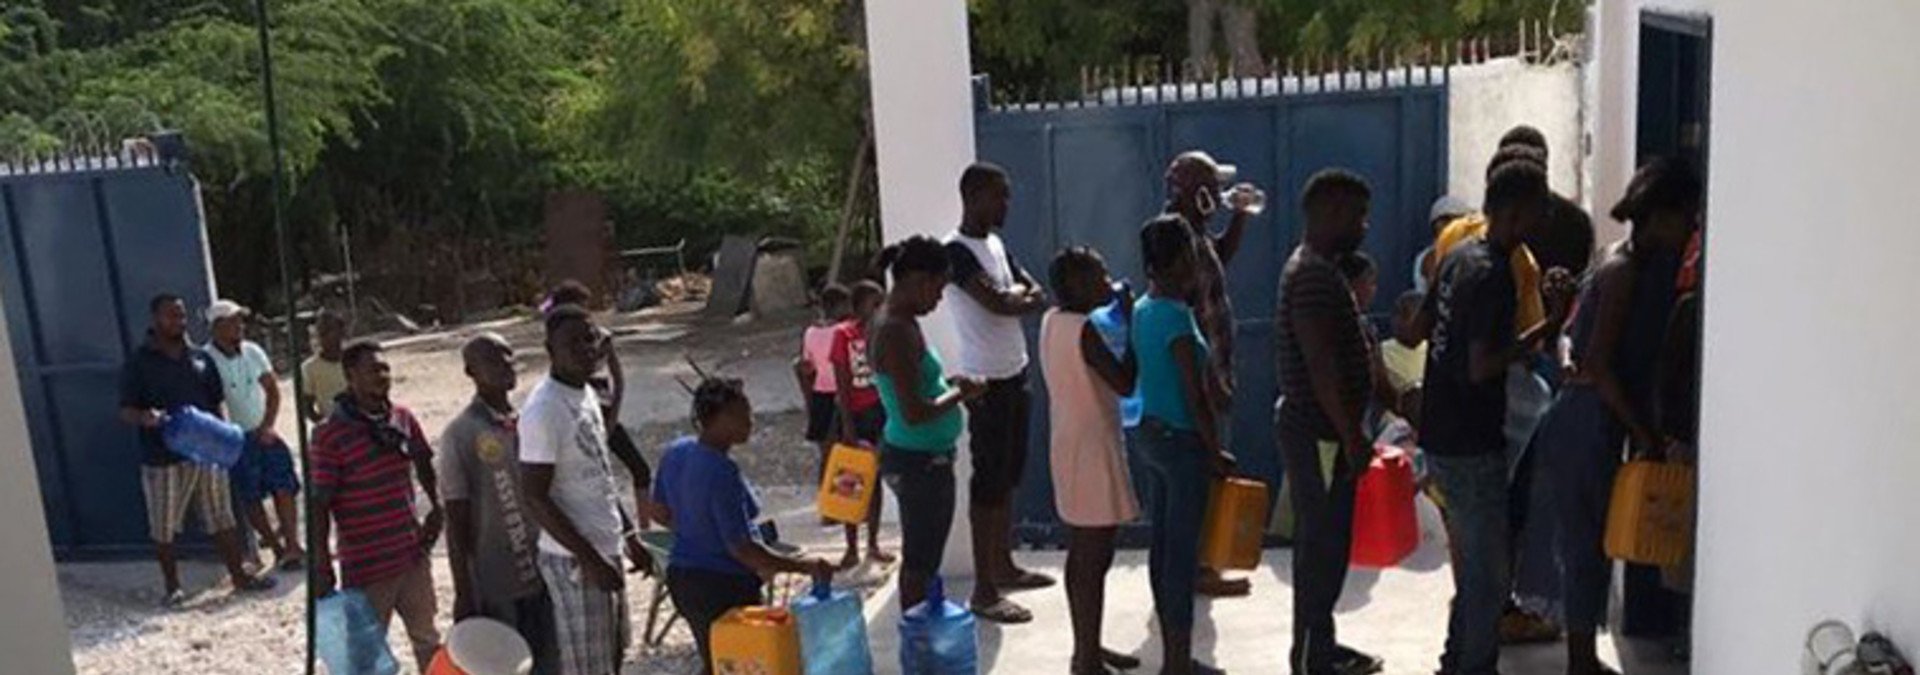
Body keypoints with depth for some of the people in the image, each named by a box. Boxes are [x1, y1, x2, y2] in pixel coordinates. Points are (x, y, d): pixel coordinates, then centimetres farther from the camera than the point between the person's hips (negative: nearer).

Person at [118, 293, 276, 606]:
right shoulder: (139, 362, -3)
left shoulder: (200, 358, 9)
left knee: (221, 519, 9)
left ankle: (240, 576, 17)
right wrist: (145, 417, -27)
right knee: (164, 528, 7)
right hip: (162, 459, -3)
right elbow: (126, 410, -5)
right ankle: (172, 587, 20)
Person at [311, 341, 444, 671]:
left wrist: (437, 506, 9)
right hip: (366, 566, -5)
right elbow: (318, 503, -15)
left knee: (427, 638, 21)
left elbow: (423, 464, 18)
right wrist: (322, 565, -15)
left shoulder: (403, 418, 0)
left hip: (413, 554, 5)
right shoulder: (330, 434, -17)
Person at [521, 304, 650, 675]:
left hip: (606, 548, 9)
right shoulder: (543, 411, -21)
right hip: (574, 560, -9)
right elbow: (536, 498, -21)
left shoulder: (587, 393, 7)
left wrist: (629, 533, 16)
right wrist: (588, 558, -21)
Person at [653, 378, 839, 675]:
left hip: (682, 575, 9)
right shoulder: (722, 472, -27)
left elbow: (661, 511, 13)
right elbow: (741, 548, -27)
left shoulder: (676, 452, -1)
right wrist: (805, 566, -23)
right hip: (723, 585, -9)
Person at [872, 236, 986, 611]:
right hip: (921, 461, -10)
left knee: (919, 556, 19)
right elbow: (914, 413, -27)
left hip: (918, 457, 10)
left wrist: (949, 383, 6)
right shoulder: (897, 332, -22)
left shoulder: (898, 324, 9)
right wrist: (960, 394, -13)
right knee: (922, 561, 0)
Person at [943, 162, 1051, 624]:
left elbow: (1037, 296, 9)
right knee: (988, 482, -5)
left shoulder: (995, 244, 13)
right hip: (986, 382, -9)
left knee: (1008, 477, 17)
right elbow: (998, 303, -26)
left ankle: (1004, 567, 30)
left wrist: (1013, 297, -12)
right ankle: (984, 590, 0)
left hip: (1014, 375, 9)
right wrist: (1018, 293, -4)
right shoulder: (957, 251, -16)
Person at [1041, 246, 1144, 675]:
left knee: (1082, 554, 17)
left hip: (1071, 446, 10)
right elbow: (1125, 383, -19)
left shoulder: (1053, 321, 7)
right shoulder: (1086, 330, -21)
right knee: (1094, 558, -1)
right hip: (1092, 450, -10)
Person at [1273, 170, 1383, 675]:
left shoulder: (1314, 267, 15)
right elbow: (1320, 363, -24)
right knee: (1322, 544, -2)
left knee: (1324, 542, 16)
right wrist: (1352, 435, -21)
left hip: (1319, 429, 11)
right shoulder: (1314, 274, -19)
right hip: (1320, 433, -11)